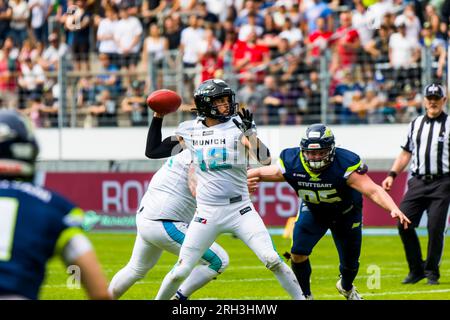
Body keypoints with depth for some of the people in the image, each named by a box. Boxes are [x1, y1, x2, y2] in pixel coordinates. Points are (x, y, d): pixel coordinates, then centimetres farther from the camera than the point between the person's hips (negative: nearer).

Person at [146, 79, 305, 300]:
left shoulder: (238, 126, -2)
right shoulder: (189, 130, 5)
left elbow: (264, 159, -12)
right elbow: (152, 151, 13)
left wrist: (249, 131, -24)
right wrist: (158, 117, 8)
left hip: (240, 210, -1)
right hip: (207, 213, 1)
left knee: (272, 260, -13)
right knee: (181, 271, 1)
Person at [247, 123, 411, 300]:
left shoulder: (345, 165, -39)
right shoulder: (291, 164, -29)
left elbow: (373, 190, -46)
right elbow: (260, 173, -11)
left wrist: (394, 209, -60)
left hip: (346, 214, -2)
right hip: (313, 211, 2)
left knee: (350, 263, 9)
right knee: (298, 253, -15)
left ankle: (347, 287, 47)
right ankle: (304, 295, 13)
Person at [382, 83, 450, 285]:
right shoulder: (415, 124, 16)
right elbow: (406, 153, 21)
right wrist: (392, 174, 10)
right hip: (417, 182, 4)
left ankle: (432, 272, 5)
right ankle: (416, 270, 7)